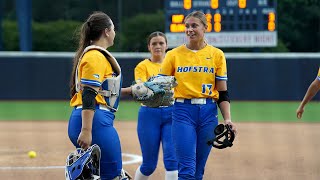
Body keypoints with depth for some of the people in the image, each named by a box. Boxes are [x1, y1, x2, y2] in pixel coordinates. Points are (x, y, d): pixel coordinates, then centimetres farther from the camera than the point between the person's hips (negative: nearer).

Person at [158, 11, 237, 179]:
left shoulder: (217, 55, 6)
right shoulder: (174, 55, 4)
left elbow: (222, 92, 6)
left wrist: (227, 119, -5)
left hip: (208, 112, 2)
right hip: (182, 111, -2)